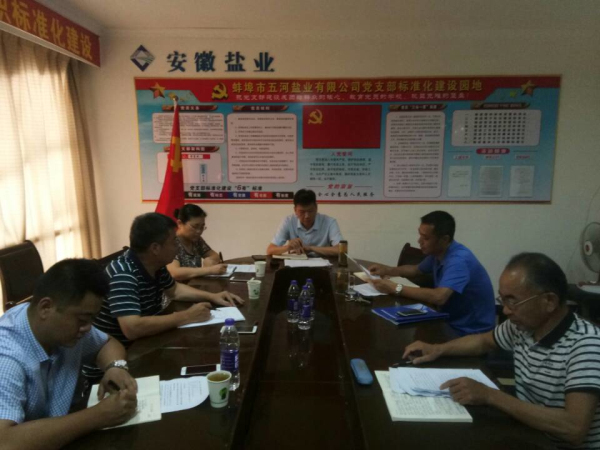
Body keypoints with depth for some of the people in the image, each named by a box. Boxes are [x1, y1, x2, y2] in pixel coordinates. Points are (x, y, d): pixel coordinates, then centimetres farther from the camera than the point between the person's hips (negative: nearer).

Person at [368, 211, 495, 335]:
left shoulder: (459, 259, -28)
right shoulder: (438, 252, -1)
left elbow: (438, 297, -42)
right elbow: (417, 270, 19)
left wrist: (396, 288, -34)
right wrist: (388, 270, 2)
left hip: (469, 331, -7)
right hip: (451, 320, 8)